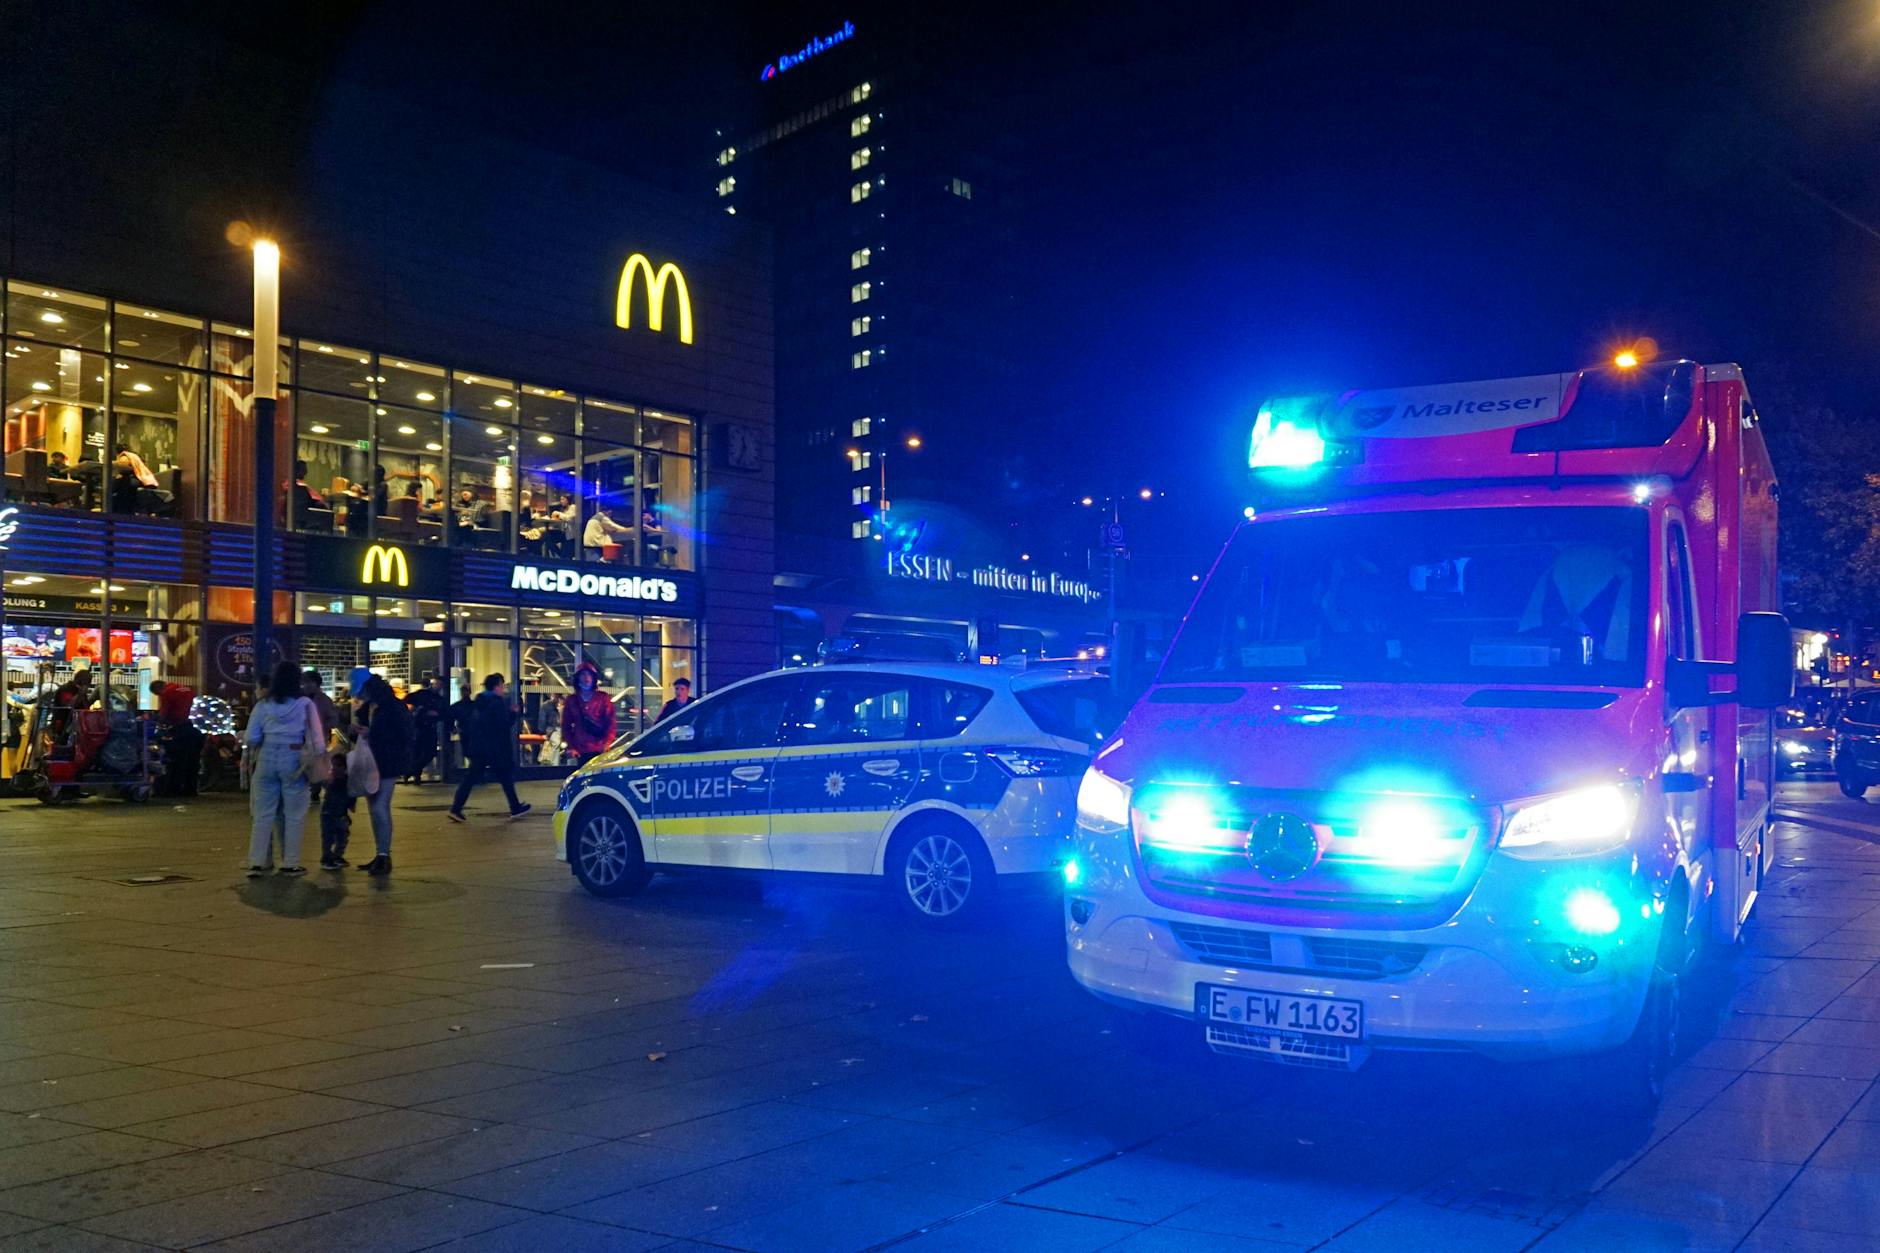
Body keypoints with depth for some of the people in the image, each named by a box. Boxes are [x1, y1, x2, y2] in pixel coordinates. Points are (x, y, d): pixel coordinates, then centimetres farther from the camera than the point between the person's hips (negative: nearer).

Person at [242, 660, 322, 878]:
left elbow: (251, 739, 3)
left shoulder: (263, 706, 3)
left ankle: (256, 862, 4)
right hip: (294, 761, -2)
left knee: (263, 814, 7)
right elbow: (316, 736, -4)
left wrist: (242, 736, 25)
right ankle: (290, 863, 8)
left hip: (267, 759, 2)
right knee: (294, 814, 6)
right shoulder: (305, 704, -2)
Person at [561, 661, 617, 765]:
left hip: (600, 751, -2)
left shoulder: (603, 698, 7)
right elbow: (566, 726, 12)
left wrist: (607, 744, -14)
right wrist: (570, 747, 0)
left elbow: (610, 724, 0)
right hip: (581, 752, 2)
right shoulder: (571, 701, 12)